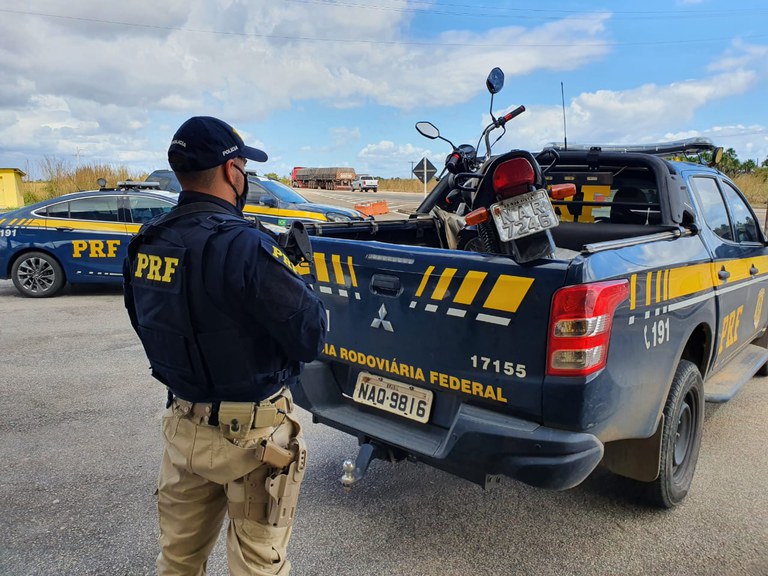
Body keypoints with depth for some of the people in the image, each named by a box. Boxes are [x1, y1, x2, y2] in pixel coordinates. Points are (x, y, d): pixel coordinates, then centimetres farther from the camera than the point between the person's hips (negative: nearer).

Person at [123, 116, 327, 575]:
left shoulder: (145, 245, -2)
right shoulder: (243, 245, -25)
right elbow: (311, 337, -22)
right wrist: (298, 280, -3)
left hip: (183, 426, 7)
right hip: (251, 433, -6)